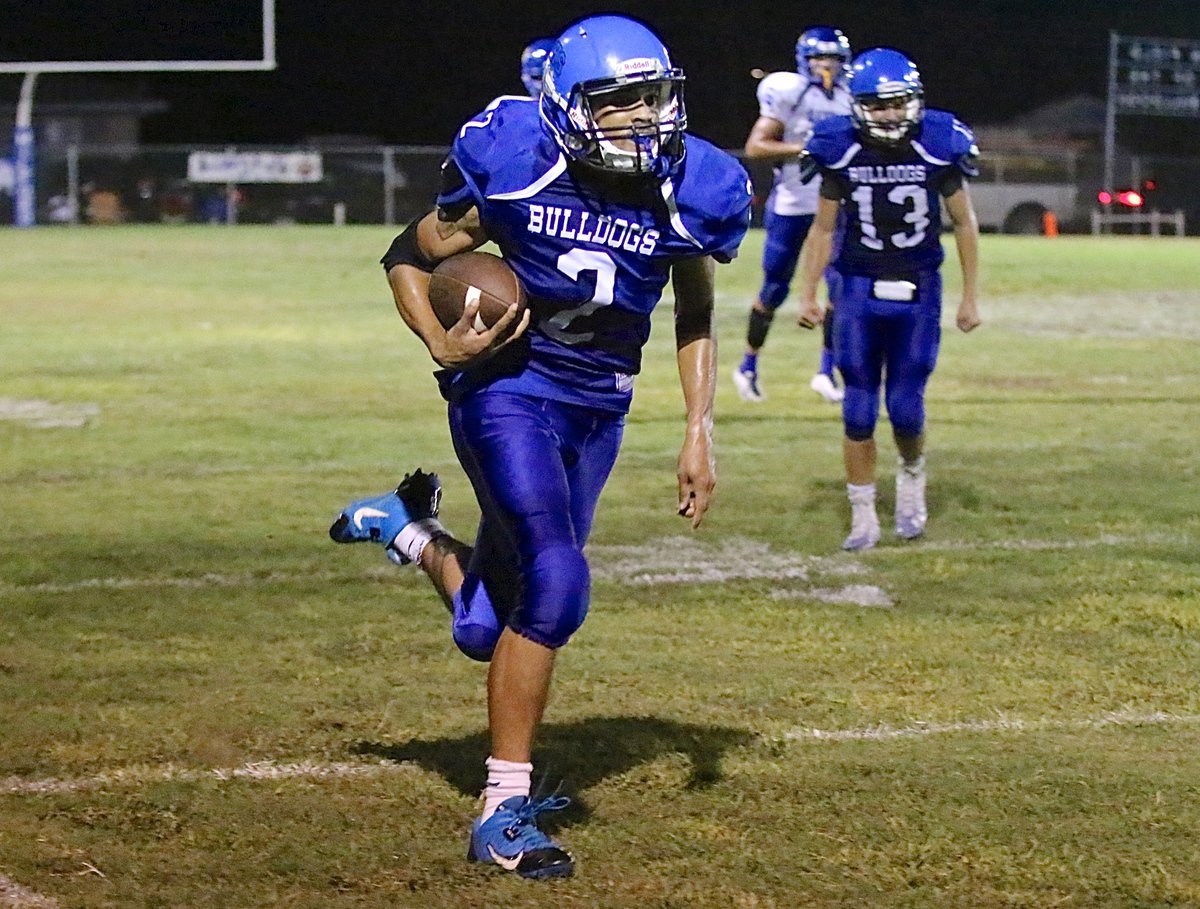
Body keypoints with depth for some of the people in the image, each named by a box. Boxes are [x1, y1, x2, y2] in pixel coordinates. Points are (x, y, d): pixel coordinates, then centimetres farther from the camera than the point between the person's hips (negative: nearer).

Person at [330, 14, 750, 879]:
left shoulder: (693, 192, -5)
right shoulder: (512, 165, -14)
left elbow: (696, 318, 12)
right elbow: (411, 258, -1)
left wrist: (700, 430, 5)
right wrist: (441, 343, -18)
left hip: (599, 410, 5)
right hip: (509, 389, -4)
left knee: (488, 629, 8)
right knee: (556, 585, -23)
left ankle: (411, 527, 43)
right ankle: (504, 812, -9)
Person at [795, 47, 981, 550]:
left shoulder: (937, 147, -8)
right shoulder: (842, 152, -6)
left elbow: (964, 223, 4)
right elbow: (823, 228, 5)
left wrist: (970, 297, 5)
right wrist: (808, 295, 0)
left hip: (918, 289, -1)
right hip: (860, 287, 1)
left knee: (906, 408, -4)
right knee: (859, 410, 0)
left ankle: (912, 477, 28)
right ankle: (863, 517, 11)